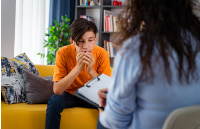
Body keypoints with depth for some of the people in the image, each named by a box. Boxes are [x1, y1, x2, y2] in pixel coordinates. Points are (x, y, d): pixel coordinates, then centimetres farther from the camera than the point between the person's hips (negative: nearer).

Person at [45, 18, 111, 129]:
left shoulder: (102, 54, -17)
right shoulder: (63, 53, -20)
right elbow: (57, 90, -26)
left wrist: (91, 71, -34)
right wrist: (78, 68, -36)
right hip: (69, 94, 0)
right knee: (54, 101, -30)